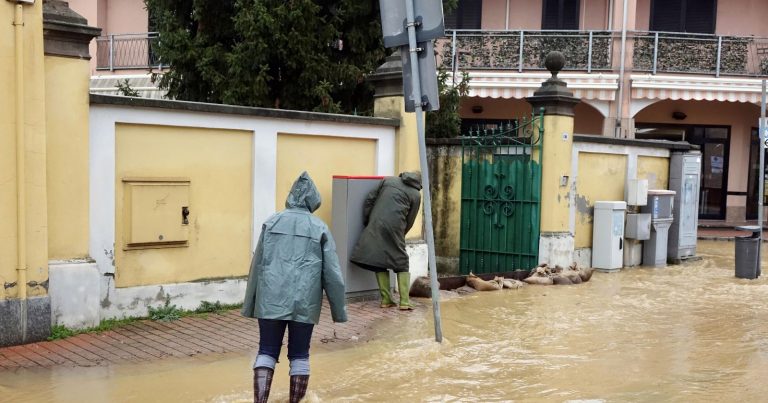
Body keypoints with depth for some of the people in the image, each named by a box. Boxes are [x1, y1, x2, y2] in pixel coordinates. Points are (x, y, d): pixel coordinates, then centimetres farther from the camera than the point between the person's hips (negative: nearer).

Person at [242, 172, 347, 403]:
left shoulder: (271, 222, 8)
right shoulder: (320, 228, 4)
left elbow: (257, 265, 9)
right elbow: (332, 273, 3)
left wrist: (250, 304, 16)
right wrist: (339, 310, 10)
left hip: (271, 298, 1)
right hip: (304, 300, -1)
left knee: (267, 352, 8)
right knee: (299, 354, 11)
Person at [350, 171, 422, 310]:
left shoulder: (389, 180, 16)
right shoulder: (416, 195, 10)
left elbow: (370, 199, 11)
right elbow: (409, 221, 8)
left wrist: (366, 222, 15)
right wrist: (400, 235, 21)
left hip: (375, 226, 2)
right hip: (394, 227, -2)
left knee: (379, 261, 10)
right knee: (402, 263, 10)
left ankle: (386, 299, 10)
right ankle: (404, 301, 5)